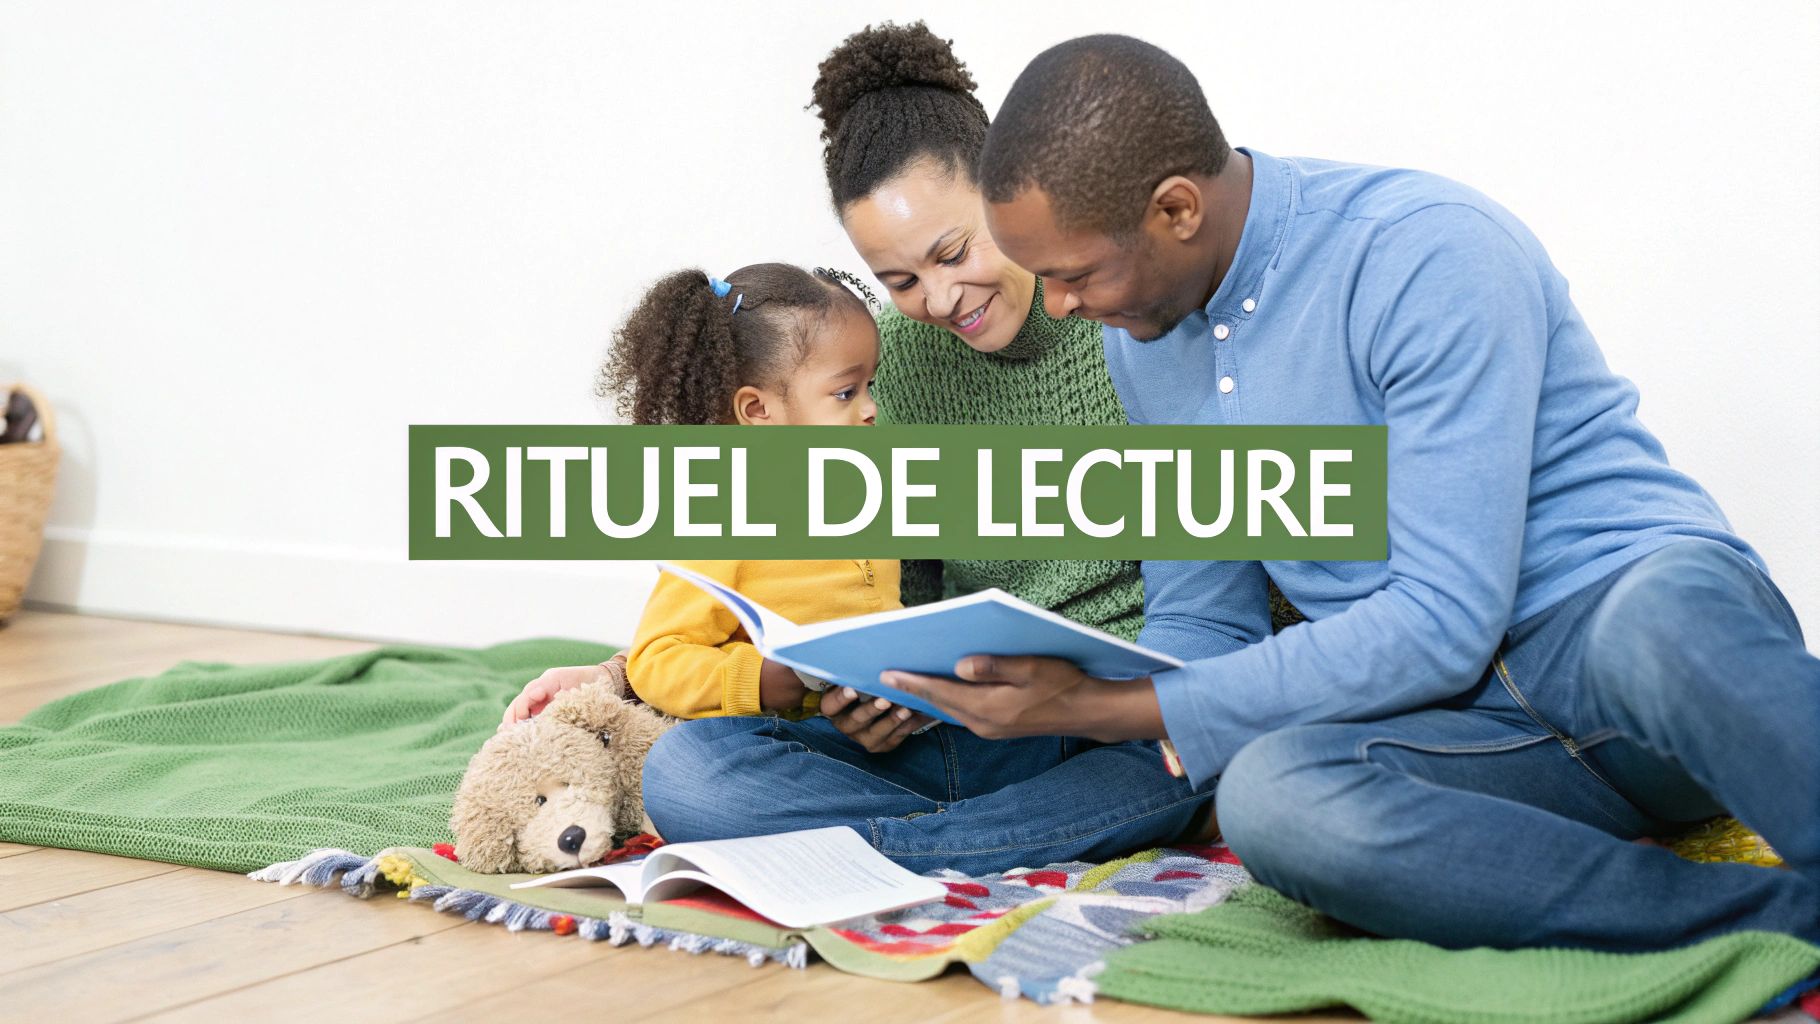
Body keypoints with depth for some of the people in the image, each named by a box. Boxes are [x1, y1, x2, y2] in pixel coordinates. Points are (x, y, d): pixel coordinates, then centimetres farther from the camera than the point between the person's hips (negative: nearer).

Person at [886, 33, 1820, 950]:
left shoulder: (1428, 252, -15)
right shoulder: (1140, 332, 9)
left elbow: (1443, 624, -20)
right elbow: (1199, 626, 19)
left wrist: (1111, 710, -19)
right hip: (1466, 722, 6)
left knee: (1659, 622, -44)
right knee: (1268, 792, -32)